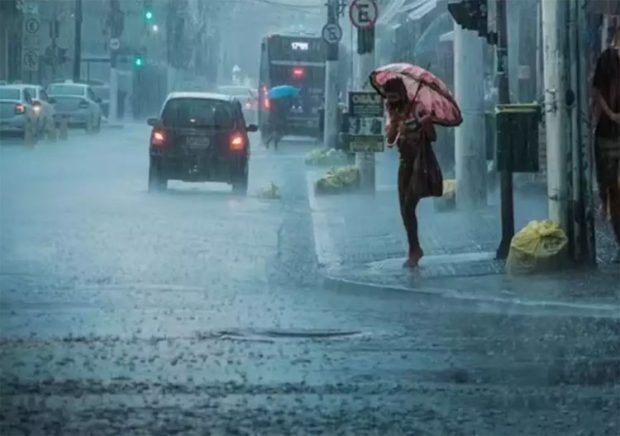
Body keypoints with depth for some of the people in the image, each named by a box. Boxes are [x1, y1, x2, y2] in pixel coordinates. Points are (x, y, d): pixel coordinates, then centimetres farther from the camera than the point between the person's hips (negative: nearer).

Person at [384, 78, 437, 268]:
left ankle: (414, 251, -6)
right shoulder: (394, 112, 8)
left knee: (409, 206, -14)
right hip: (406, 162, 7)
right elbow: (390, 139, -3)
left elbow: (431, 136, -18)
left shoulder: (417, 109, -12)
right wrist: (394, 122, -15)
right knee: (404, 209, 7)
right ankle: (415, 249, 19)